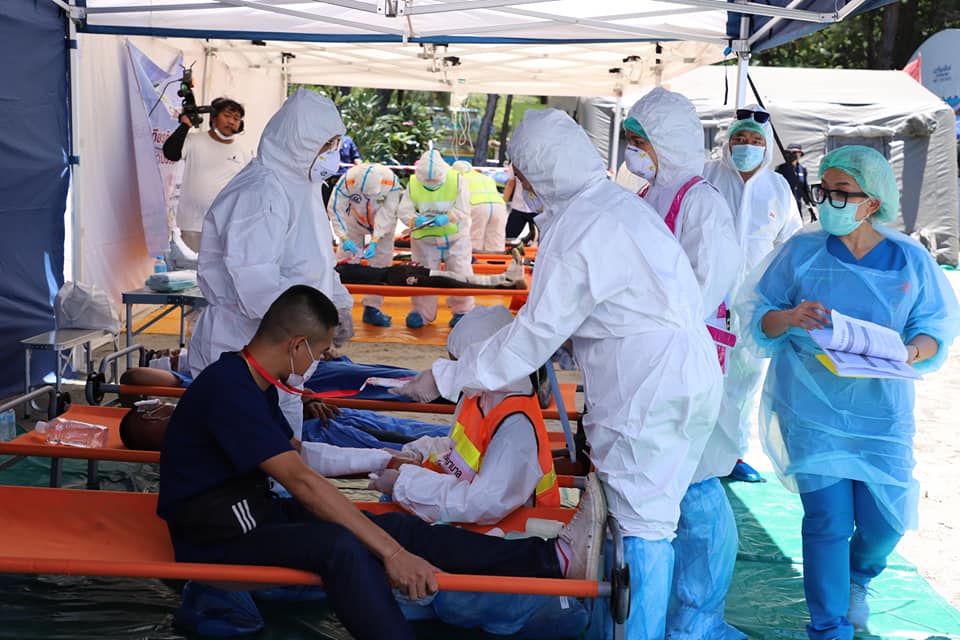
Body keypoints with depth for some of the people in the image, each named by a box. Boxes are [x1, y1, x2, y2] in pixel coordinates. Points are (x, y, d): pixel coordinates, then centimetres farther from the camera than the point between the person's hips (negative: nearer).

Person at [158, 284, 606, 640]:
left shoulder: (253, 384, 10)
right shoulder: (229, 390, -22)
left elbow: (295, 453, 25)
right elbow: (302, 481, -29)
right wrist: (390, 552, -31)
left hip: (254, 513, 9)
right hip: (216, 537, -9)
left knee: (398, 526, -8)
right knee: (342, 545, -36)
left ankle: (553, 558, -13)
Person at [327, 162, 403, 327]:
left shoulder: (391, 182, -37)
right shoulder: (346, 181, -36)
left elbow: (387, 215, -34)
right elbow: (335, 209, -30)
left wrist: (374, 242, -42)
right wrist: (344, 238, -40)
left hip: (383, 225, 0)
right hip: (355, 221, 0)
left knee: (381, 261, -3)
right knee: (346, 256, -1)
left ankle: (372, 308, 5)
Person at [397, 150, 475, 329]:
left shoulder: (457, 180, -16)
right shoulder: (413, 183, -12)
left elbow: (463, 211, -19)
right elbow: (404, 212, -14)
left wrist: (447, 218, -38)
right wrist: (416, 220, -36)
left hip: (455, 237, -1)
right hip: (424, 239, 1)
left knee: (460, 274, 3)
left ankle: (462, 311, 19)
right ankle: (422, 312, 22)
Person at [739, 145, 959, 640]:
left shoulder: (911, 261, 0)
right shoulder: (801, 252, -1)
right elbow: (758, 317, 3)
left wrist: (912, 351, -19)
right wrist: (789, 318, -19)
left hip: (881, 409, 2)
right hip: (811, 406, -1)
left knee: (885, 520, 2)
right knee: (828, 519, -4)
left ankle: (855, 576, 40)